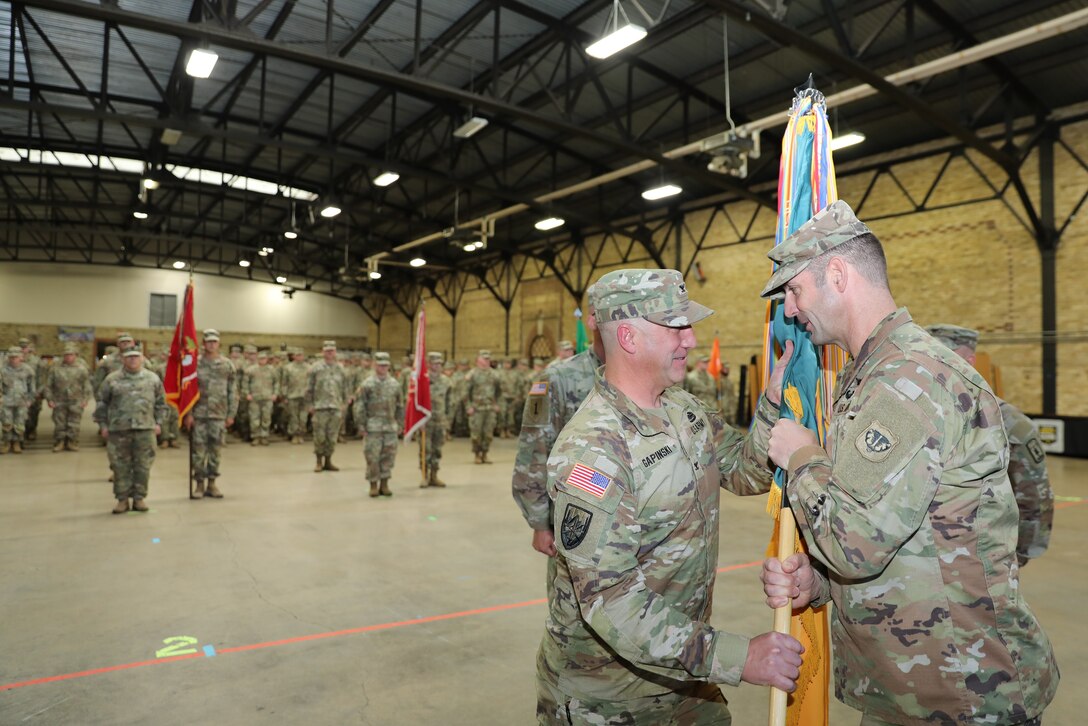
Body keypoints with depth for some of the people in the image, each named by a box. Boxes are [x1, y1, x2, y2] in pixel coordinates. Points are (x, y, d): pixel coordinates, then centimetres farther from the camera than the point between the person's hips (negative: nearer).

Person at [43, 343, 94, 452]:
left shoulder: (82, 369, 5)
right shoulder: (55, 369, 6)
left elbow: (87, 386, 6)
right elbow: (48, 385, 9)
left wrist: (85, 399, -2)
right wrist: (49, 399, 2)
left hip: (76, 403, -1)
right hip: (59, 403, 1)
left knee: (74, 425, 1)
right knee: (59, 424, 3)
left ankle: (72, 443, 11)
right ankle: (59, 443, 13)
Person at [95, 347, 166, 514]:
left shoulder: (153, 379, 8)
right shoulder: (111, 380, 4)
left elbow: (160, 403, 14)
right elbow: (102, 403, 10)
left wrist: (158, 422, 8)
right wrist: (103, 425, 5)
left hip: (145, 429, 1)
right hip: (118, 430, -1)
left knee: (143, 466, 4)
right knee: (120, 467, 4)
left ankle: (139, 498, 14)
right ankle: (122, 499, 14)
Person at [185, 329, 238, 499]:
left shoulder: (227, 365, 5)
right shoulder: (195, 364, 2)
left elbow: (232, 392, 6)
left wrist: (231, 414, 1)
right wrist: (188, 414, -5)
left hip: (219, 415, 1)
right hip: (199, 415, -1)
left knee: (216, 450, 6)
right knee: (199, 450, 2)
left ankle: (212, 484, 16)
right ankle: (199, 484, 12)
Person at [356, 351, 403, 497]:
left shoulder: (395, 384, 8)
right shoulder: (367, 384, -2)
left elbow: (400, 406, 14)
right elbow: (360, 406, -3)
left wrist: (400, 424, 10)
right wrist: (361, 425, -6)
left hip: (391, 426, 3)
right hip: (373, 427, -3)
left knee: (388, 456, 5)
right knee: (372, 457, -1)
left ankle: (384, 485, 16)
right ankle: (373, 485, 11)